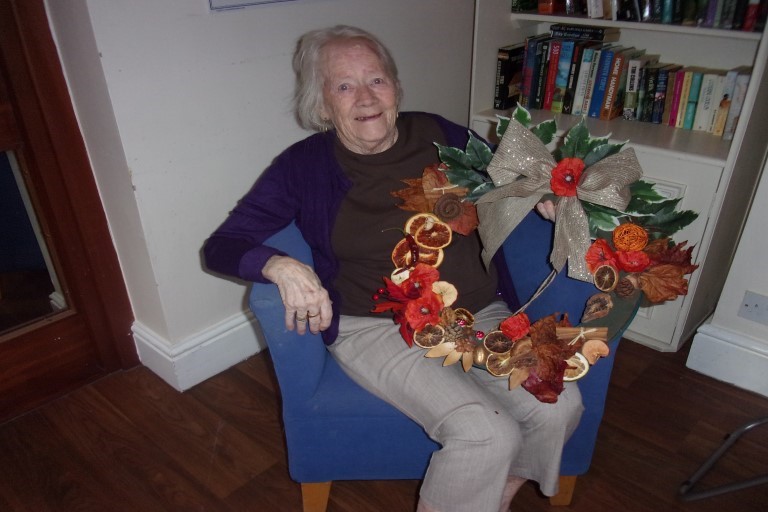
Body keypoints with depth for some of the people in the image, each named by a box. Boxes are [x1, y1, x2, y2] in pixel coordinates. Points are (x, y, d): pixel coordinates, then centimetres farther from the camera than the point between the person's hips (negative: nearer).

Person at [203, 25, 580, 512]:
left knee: (559, 407, -15)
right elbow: (221, 246, -3)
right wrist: (281, 266, -24)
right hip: (376, 327, -4)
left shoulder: (438, 135, 4)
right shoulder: (304, 166, -3)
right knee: (486, 434, -23)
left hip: (479, 312, 4)